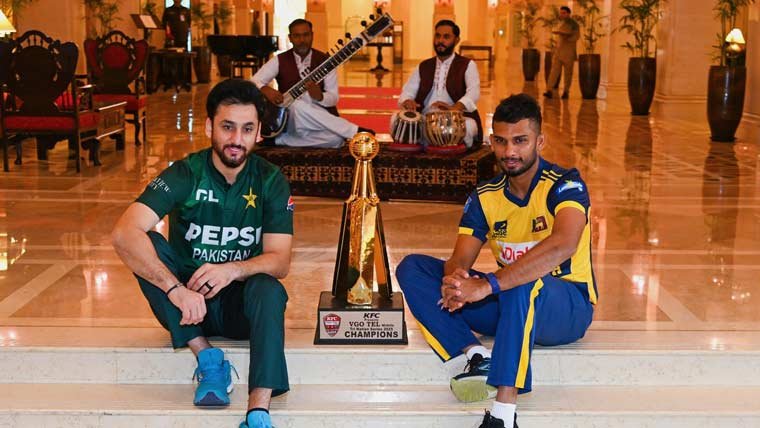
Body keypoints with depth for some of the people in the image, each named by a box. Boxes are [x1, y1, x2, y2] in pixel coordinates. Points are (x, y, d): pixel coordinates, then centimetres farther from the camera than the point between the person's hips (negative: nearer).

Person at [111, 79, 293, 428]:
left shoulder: (271, 181, -7)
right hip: (187, 305, 0)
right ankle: (208, 358, -21)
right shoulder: (184, 175, -12)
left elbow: (280, 261, -14)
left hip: (241, 306, 0)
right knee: (146, 245, -25)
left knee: (269, 290, -33)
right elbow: (124, 234, -27)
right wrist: (176, 289, -41)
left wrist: (233, 270, -35)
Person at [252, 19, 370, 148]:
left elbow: (334, 98, -2)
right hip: (291, 119, 0)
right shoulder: (280, 61, 2)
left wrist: (319, 96, -26)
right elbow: (253, 83, -1)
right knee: (298, 106, -37)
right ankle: (356, 131, -29)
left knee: (337, 138, -34)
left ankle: (282, 139, -19)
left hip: (322, 119, 1)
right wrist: (265, 89, -25)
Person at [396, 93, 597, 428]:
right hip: (508, 308, 6)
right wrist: (456, 278, -34)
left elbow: (563, 245, -36)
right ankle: (476, 354, -26)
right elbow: (460, 259, -7)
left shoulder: (565, 185, -16)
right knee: (412, 268, -8)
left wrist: (487, 285, -43)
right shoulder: (485, 197, 1)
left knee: (522, 284, -41)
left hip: (567, 307, -5)